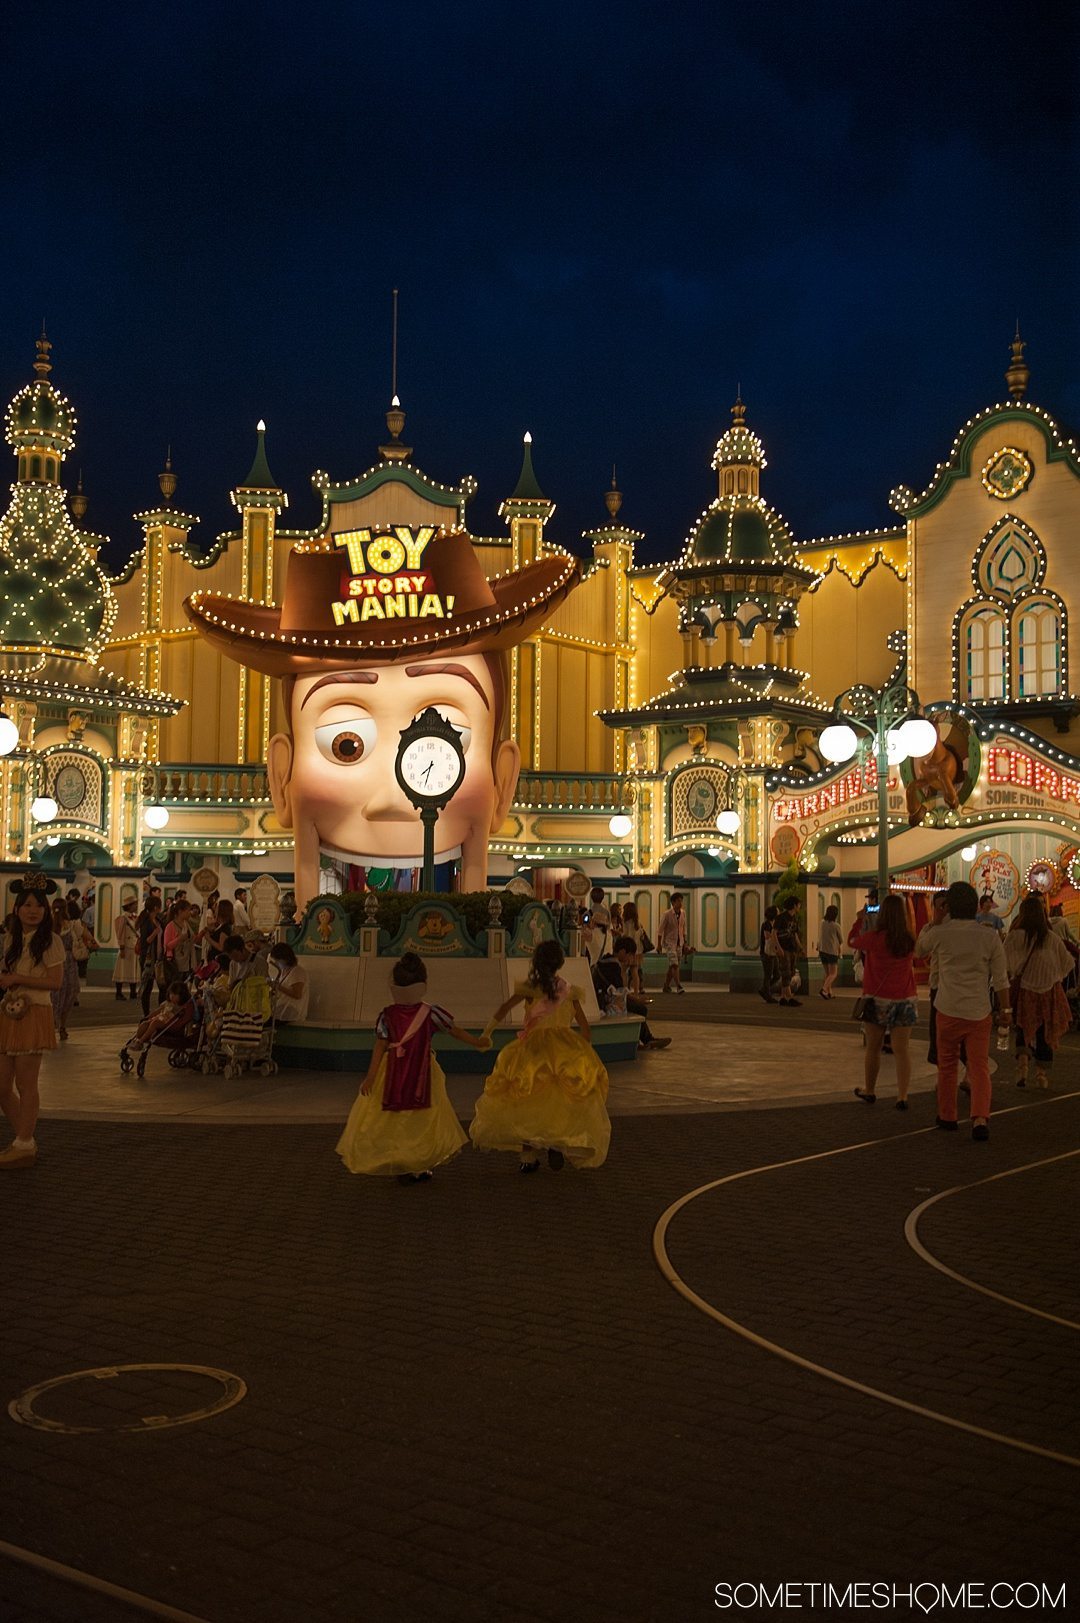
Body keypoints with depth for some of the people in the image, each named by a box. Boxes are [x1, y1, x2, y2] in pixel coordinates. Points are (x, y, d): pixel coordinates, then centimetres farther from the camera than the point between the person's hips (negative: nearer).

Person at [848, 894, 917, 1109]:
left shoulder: (874, 938, -14)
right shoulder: (910, 940, -5)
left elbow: (852, 941, 5)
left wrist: (860, 919, 21)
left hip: (878, 1000, -2)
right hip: (905, 1000, 2)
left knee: (873, 1047, 13)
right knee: (902, 1050, 3)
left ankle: (869, 1091, 26)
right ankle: (902, 1096, -1)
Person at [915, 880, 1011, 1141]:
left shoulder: (939, 933, -6)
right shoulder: (990, 936, -4)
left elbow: (919, 951, 16)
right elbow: (1001, 978, -1)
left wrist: (930, 922, 26)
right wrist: (1005, 1009, 9)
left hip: (948, 1010, 0)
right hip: (979, 1012, 0)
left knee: (947, 1065, 14)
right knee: (980, 1067, 2)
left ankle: (947, 1116, 24)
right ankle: (980, 1118, -14)